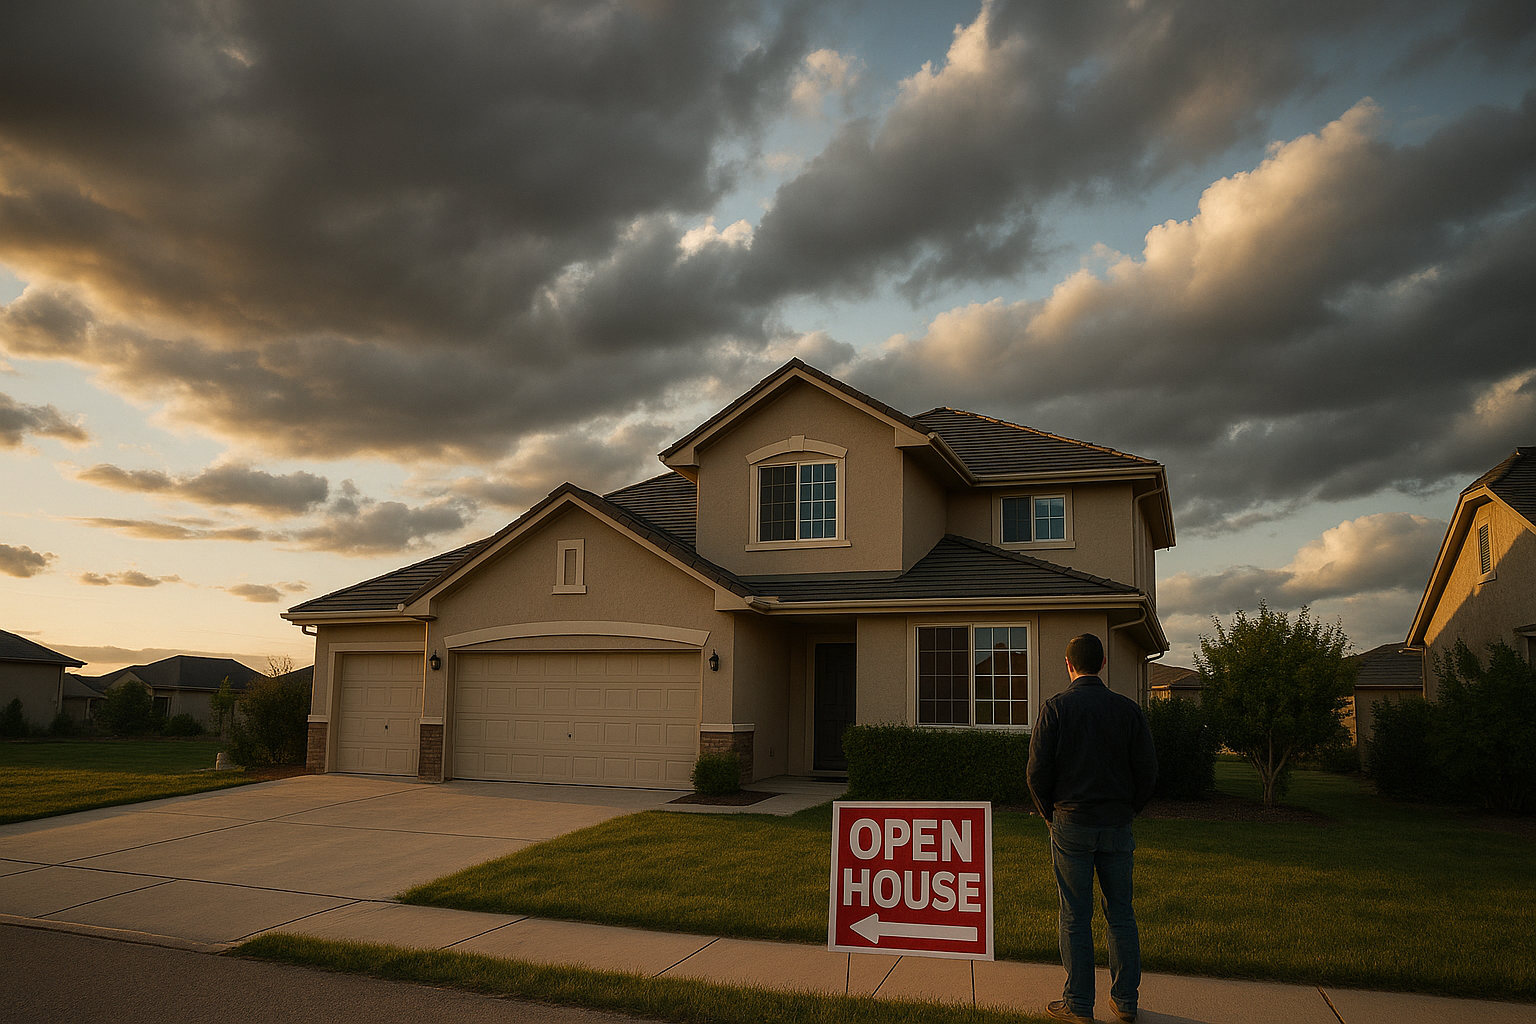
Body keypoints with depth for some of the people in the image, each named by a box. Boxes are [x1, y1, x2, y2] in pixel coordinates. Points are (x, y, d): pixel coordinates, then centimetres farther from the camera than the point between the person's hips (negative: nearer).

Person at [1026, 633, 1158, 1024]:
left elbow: (1038, 770, -8)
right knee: (1121, 914, 13)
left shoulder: (1056, 707, -7)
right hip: (1118, 824, 3)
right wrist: (1128, 810, 13)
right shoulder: (1127, 708, 2)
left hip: (1071, 822, -3)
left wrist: (1050, 813, 6)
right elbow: (1147, 768, 2)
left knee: (1075, 917, 3)